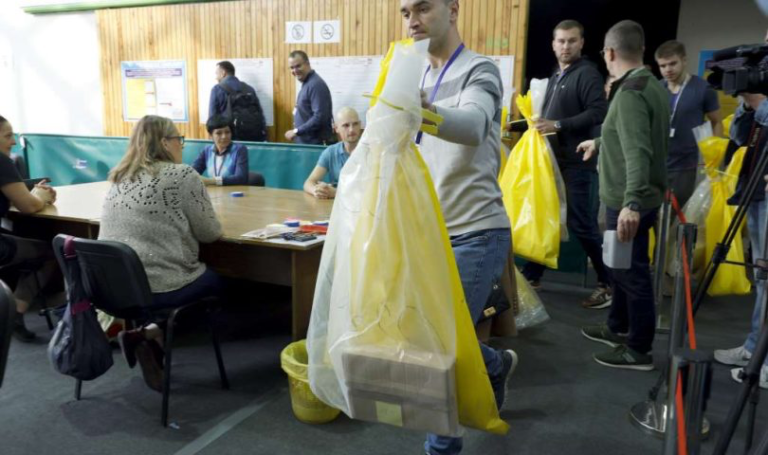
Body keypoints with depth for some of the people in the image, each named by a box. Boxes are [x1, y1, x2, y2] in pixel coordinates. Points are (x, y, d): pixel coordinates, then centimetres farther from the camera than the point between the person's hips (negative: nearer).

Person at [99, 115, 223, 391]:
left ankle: (140, 330, 10)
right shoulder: (182, 175, -10)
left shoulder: (119, 178, 10)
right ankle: (154, 335, 2)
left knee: (201, 273, 29)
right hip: (157, 287, -7)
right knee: (216, 281, 21)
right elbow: (210, 233, -6)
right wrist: (187, 223, 13)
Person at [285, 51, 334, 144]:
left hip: (316, 143, -9)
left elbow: (320, 117, -24)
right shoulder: (306, 83, 14)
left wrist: (296, 131, -20)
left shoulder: (316, 84, -16)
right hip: (305, 142, 9)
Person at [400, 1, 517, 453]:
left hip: (475, 233, -8)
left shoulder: (479, 71, -11)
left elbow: (473, 125, -35)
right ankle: (498, 364, 45)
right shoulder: (420, 79, 13)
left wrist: (424, 111, -56)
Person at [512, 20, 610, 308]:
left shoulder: (587, 73, -9)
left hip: (576, 162, -8)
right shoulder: (556, 76, 18)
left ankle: (608, 283, 9)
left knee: (581, 224, -5)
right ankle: (532, 275, 23)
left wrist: (558, 125, -24)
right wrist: (540, 124, 9)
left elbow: (598, 113, -20)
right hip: (553, 159, 8)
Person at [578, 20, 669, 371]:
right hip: (635, 198, 10)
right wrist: (599, 143, 41)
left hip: (629, 202, -10)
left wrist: (632, 202, -42)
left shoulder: (630, 93, -20)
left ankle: (639, 351, 15)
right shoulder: (652, 86, 11)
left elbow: (637, 152, -33)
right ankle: (618, 329, 37)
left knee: (632, 272, 1)